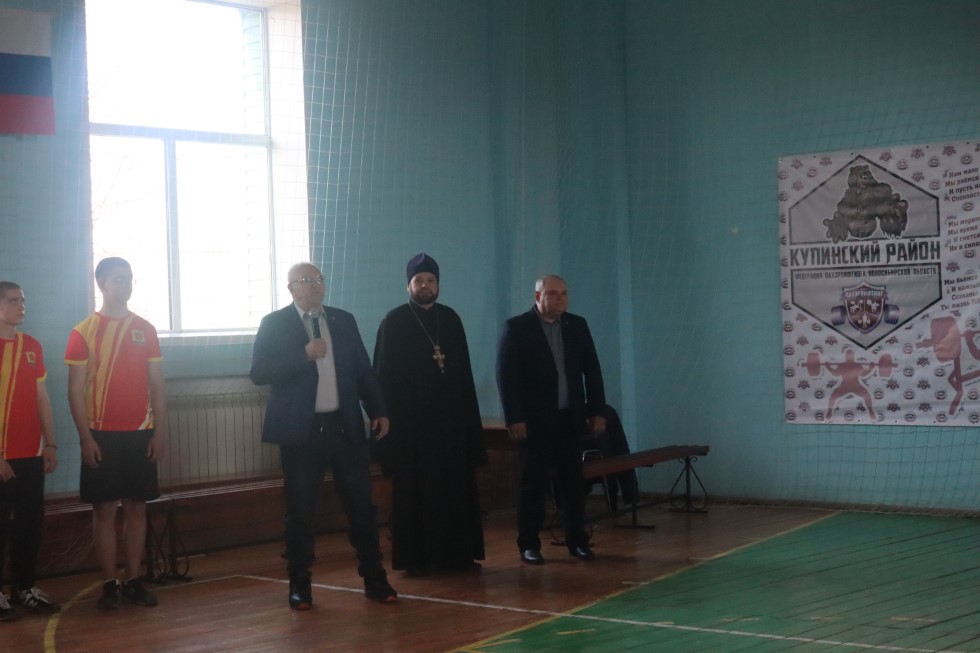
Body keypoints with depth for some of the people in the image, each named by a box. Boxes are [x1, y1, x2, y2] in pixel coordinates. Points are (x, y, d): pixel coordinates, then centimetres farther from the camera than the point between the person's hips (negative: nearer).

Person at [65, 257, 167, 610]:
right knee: (104, 509, 0)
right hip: (102, 435, -3)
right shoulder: (83, 332, -2)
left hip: (141, 434, 3)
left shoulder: (145, 329, 7)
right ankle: (109, 585, 7)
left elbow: (157, 385, 8)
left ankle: (133, 581, 13)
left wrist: (160, 432, 2)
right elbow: (75, 390, -4)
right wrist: (86, 437, -10)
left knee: (136, 507, 6)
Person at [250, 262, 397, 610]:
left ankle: (374, 579, 13)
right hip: (302, 430, -3)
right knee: (300, 510, 2)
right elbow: (259, 372, -10)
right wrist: (304, 354, -18)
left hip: (345, 427, 3)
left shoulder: (344, 320, 12)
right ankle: (299, 585, 13)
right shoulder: (274, 324, 1)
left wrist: (378, 411, 5)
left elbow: (364, 369, 13)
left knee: (361, 504, 4)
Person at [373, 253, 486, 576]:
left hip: (449, 416, 4)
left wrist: (468, 415, 3)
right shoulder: (393, 322, -2)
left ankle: (458, 553, 12)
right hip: (411, 419, -4)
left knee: (456, 487, 5)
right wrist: (389, 418, -11)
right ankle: (416, 557, 5)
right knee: (415, 490, 0)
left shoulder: (450, 319, 10)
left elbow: (464, 371, 9)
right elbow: (385, 375, -5)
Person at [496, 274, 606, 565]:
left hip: (570, 418, 4)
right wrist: (514, 417, -15)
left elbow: (592, 370, 10)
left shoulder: (578, 325, 8)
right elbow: (506, 375, -9)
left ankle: (577, 540, 16)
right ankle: (529, 544, 8)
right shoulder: (516, 327, -4)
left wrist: (597, 410, 4)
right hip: (535, 419, -4)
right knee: (532, 483, 2)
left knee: (573, 481, 8)